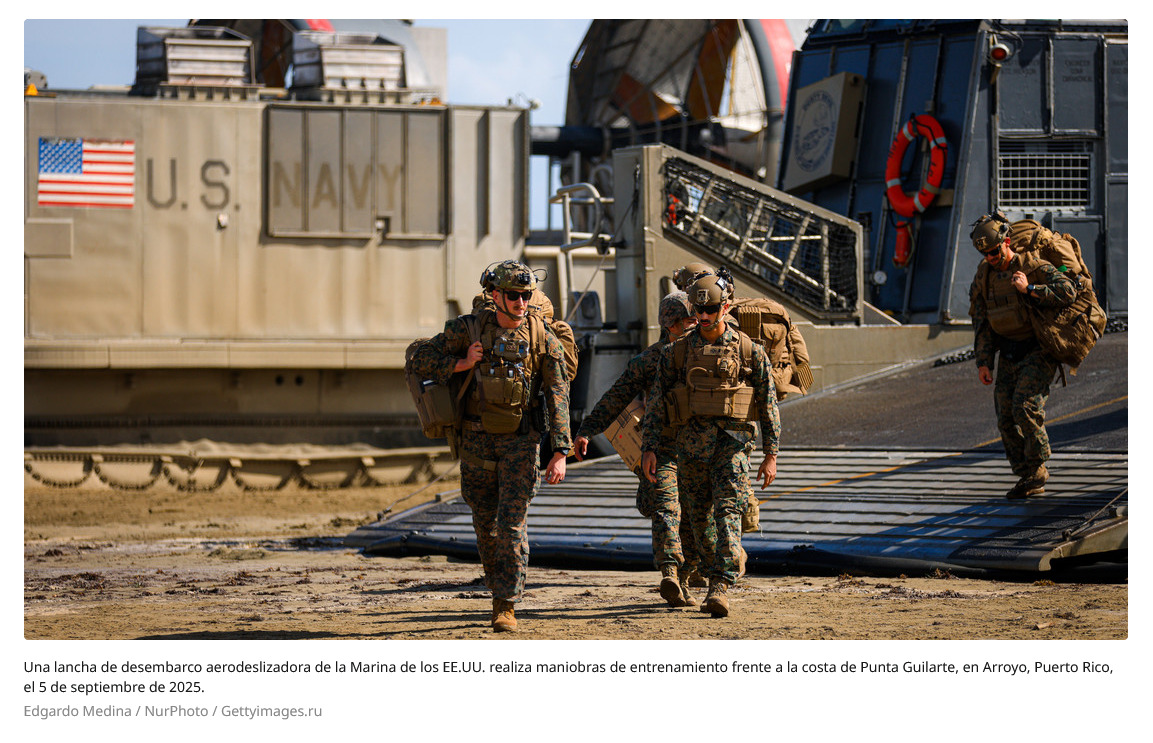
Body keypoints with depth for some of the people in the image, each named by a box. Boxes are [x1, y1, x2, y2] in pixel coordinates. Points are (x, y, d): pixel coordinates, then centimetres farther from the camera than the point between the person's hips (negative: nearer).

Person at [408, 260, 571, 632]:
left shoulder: (543, 339, -6)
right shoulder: (469, 328, -3)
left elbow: (557, 398, -7)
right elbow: (422, 359, 2)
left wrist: (560, 453, -14)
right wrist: (462, 364, -14)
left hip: (520, 440, -2)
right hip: (477, 438, 2)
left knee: (512, 523, -10)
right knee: (486, 522, 10)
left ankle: (507, 608, -7)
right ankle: (498, 589, 30)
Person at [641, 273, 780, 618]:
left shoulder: (749, 351, 0)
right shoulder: (676, 352, 5)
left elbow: (768, 404, 3)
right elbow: (655, 403, 6)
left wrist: (771, 454, 0)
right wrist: (649, 448, -1)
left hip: (732, 443, -3)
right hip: (691, 444, 3)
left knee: (727, 512, -15)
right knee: (700, 518, 9)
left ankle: (722, 586, -22)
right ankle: (716, 581, 25)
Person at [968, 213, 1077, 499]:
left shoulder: (1033, 267, -13)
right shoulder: (984, 275, 4)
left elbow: (1068, 292, -25)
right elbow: (981, 321, 9)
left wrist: (1029, 289, -28)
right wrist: (983, 362, 4)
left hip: (1038, 352, -6)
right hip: (1008, 355, 6)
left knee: (1025, 407, -22)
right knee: (1007, 418, -1)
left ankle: (1038, 469, -6)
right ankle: (1028, 481, 7)